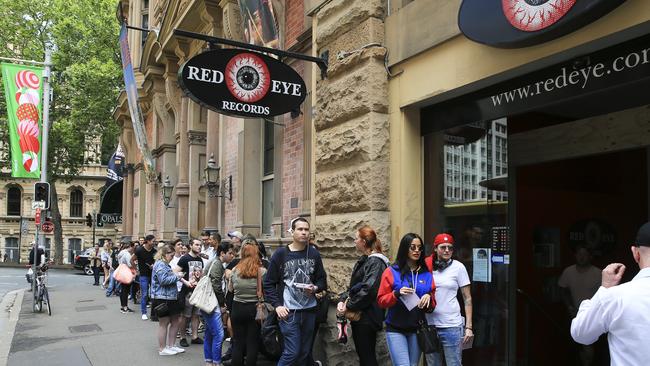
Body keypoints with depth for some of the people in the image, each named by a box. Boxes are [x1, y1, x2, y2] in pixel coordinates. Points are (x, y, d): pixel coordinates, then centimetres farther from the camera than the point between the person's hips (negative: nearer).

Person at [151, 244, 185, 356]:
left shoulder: (165, 264, 19)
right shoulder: (160, 264, -15)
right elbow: (164, 280, -25)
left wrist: (176, 275, 11)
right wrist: (176, 276, -14)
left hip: (170, 298, 10)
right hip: (162, 298, -10)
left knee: (176, 321, 12)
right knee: (164, 324, 1)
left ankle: (170, 346, 23)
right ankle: (162, 349, 12)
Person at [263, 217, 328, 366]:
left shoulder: (314, 254, 5)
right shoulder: (281, 254, -4)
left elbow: (322, 280, 11)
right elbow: (269, 283, -2)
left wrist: (315, 288, -10)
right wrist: (277, 305, -11)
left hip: (309, 310, 4)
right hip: (289, 311, -4)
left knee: (305, 352, 11)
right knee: (292, 352, -7)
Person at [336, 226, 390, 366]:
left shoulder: (376, 262, -15)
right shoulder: (363, 261, 14)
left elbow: (368, 290, -25)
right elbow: (353, 286, 16)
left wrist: (349, 305, -17)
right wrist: (342, 300, -1)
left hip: (367, 317, -9)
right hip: (358, 316, 9)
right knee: (362, 354, 17)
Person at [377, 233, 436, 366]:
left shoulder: (427, 274, 8)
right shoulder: (391, 272, -3)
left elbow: (432, 305, 11)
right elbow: (381, 301, -4)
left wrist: (429, 298, -11)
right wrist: (396, 293, -21)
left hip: (417, 329, 4)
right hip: (396, 329, -4)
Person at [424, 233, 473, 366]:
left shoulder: (458, 267, 0)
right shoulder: (426, 266, 3)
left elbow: (467, 299, 2)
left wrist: (469, 327, -3)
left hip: (452, 325, -2)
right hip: (429, 325, 2)